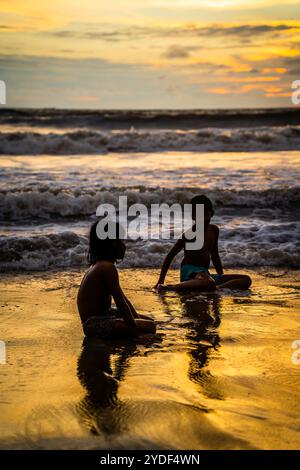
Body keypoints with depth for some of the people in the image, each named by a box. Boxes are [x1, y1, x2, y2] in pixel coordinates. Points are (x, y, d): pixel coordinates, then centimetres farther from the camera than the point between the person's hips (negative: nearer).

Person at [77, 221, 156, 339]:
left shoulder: (99, 265, 13)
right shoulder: (108, 267, -20)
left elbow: (122, 297, 18)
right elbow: (121, 303, -22)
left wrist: (137, 317, 17)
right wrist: (135, 330, -19)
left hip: (102, 316, 11)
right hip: (95, 324, -11)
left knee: (148, 320, 19)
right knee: (150, 327, -19)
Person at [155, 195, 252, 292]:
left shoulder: (214, 230, 11)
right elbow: (170, 256, -4)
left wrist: (222, 276, 22)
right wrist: (161, 281, -8)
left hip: (204, 273, 8)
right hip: (189, 272, -7)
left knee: (246, 280, -4)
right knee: (209, 283, -44)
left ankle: (218, 288, -27)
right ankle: (171, 287, -32)